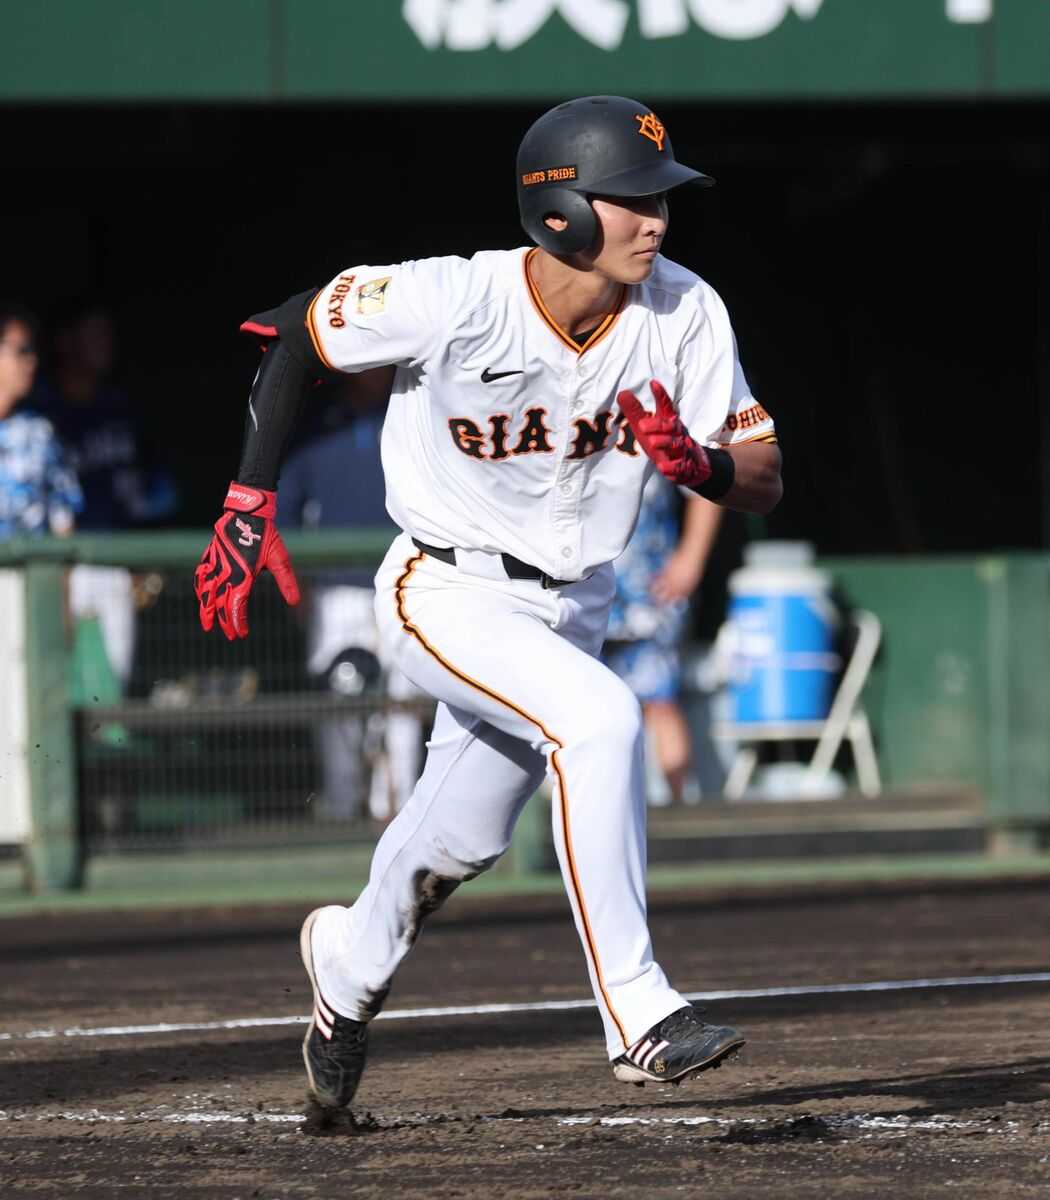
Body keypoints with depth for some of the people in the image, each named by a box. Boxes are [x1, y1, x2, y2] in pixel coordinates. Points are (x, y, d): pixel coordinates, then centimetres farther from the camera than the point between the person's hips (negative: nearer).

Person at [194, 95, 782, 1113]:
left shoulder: (683, 313, -14)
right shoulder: (451, 302, -25)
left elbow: (761, 484, -9)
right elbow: (295, 332, -9)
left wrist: (698, 462, -32)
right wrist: (249, 502, -10)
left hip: (569, 606, 6)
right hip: (446, 597, -6)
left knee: (461, 841, 20)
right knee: (599, 718, -31)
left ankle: (350, 960, 53)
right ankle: (637, 1018, -28)